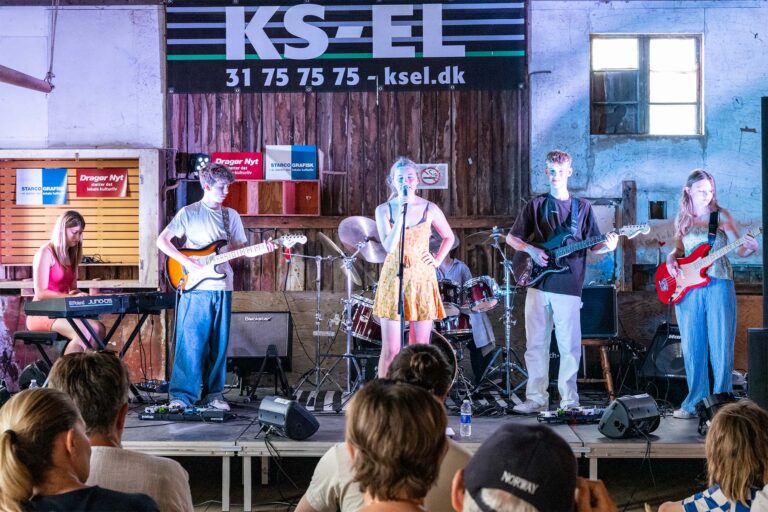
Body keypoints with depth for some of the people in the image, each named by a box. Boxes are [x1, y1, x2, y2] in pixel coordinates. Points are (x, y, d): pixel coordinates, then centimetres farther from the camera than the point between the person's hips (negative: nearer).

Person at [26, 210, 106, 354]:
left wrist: (81, 295, -6)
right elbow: (41, 293, -15)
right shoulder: (46, 253, -8)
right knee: (83, 332, -32)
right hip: (42, 313, -7)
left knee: (98, 329, -21)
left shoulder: (71, 255, 15)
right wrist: (71, 297, -26)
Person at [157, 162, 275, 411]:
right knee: (190, 343, -5)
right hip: (194, 288, -4)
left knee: (218, 344, 8)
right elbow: (162, 240, 0)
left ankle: (213, 393, 16)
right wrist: (185, 261, -12)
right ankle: (182, 395, -1)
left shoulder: (231, 215, 13)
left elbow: (239, 250, 13)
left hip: (222, 288, 4)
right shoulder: (188, 213, 0)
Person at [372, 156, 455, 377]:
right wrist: (401, 212, -17)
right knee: (390, 350, -2)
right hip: (393, 279, -1)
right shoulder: (384, 210, 0)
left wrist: (438, 260, 3)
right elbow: (389, 246, -13)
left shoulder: (429, 209, 3)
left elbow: (449, 237, 18)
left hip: (422, 280, 1)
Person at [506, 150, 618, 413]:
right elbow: (512, 238, 10)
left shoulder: (582, 207, 9)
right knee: (536, 344, 4)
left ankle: (569, 400, 10)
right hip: (538, 284, 1)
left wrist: (607, 247, -13)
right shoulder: (536, 204, 9)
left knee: (570, 346, 0)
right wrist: (531, 250, -7)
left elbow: (593, 245, 9)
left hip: (568, 286, -1)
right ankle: (536, 398, 12)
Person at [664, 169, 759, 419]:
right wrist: (671, 258, -1)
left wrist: (749, 248, -22)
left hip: (718, 285, -3)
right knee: (692, 347, 6)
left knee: (721, 347, -3)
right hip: (688, 288, 3)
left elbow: (739, 249, 0)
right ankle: (695, 402, 14)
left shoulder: (721, 215, 2)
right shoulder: (682, 219, 11)